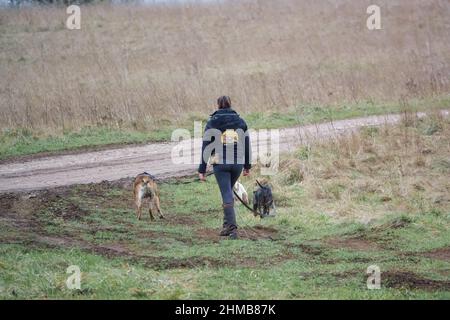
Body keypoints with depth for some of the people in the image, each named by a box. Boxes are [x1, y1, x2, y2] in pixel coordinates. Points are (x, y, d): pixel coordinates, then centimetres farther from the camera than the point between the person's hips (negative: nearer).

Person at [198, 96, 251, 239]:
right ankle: (227, 225, 22)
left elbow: (206, 147, -2)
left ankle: (232, 228, -12)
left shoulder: (212, 122, 0)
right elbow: (247, 145, 8)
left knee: (227, 195, -3)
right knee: (228, 192, 21)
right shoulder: (240, 121, 8)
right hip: (237, 162, 3)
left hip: (220, 163, -3)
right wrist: (247, 166, 16)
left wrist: (202, 170, 0)